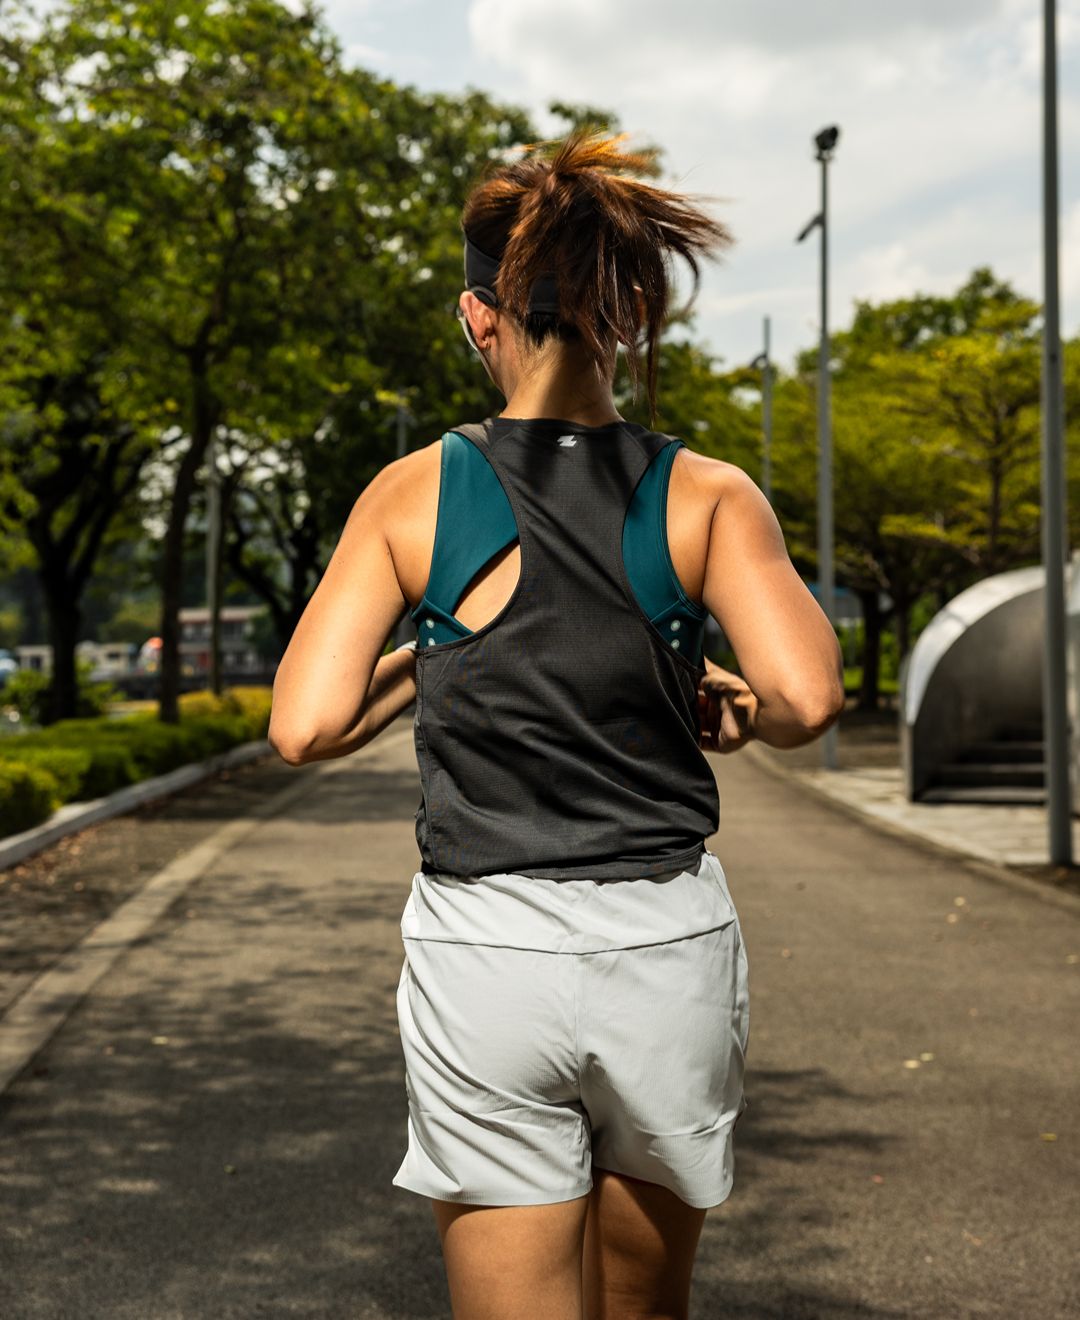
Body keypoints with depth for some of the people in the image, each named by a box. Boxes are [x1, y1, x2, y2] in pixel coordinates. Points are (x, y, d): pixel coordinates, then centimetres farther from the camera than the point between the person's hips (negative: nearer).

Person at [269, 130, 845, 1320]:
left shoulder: (413, 493, -4)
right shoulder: (707, 495, -4)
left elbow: (306, 726, -10)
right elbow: (806, 698, -19)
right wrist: (733, 706, 3)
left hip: (482, 954, -1)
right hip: (670, 951, 1)